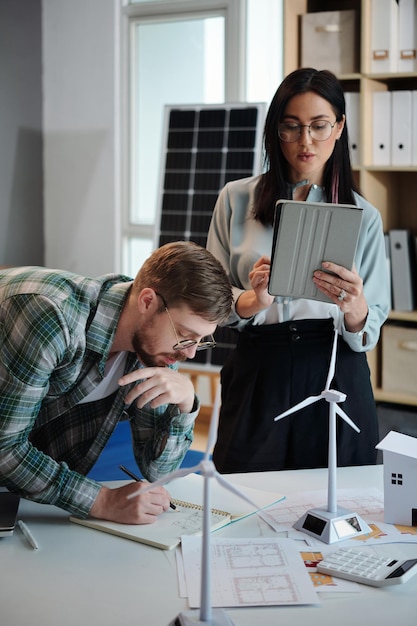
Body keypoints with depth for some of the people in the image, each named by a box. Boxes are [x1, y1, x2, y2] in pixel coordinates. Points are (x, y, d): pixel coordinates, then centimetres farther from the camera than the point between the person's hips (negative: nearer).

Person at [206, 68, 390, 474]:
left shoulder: (363, 216, 5)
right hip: (257, 374, 0)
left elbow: (368, 334, 0)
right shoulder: (236, 200, 5)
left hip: (335, 377, 0)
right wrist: (252, 300, -17)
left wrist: (353, 306, -22)